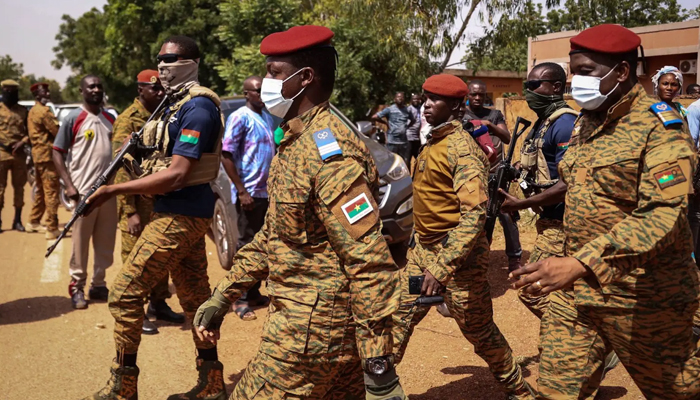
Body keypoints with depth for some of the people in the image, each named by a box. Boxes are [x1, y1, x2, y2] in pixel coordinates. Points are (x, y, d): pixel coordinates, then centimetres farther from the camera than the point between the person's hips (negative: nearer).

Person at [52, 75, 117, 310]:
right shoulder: (73, 119, -5)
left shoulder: (110, 119, 11)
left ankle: (99, 285, 21)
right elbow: (57, 153, -5)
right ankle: (77, 287, 12)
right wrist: (69, 185, -14)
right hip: (85, 191, -5)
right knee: (81, 242, 1)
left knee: (106, 243, 10)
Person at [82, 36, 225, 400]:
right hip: (188, 213, 10)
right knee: (194, 296, 13)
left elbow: (176, 174, -22)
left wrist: (114, 190, -17)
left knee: (125, 293, -4)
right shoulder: (176, 103, 14)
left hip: (179, 216, -10)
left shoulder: (197, 107, -17)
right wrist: (142, 147, 0)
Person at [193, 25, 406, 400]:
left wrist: (378, 364, -25)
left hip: (311, 328, -9)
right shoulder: (295, 141, 10)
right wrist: (222, 296, 16)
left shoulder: (327, 150, -21)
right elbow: (272, 234, 18)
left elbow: (370, 261, -25)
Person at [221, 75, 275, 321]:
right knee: (247, 245, -1)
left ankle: (254, 293, 25)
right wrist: (241, 191, -19)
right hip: (249, 192, -8)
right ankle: (241, 300, 8)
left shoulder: (267, 117, 13)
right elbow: (226, 155, -16)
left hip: (267, 192, 8)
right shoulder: (240, 117, -11)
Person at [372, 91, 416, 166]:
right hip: (392, 141, -4)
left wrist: (407, 127, 11)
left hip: (404, 141, 4)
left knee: (405, 163, 11)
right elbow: (374, 117, -7)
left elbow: (413, 121, 27)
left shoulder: (407, 110, 8)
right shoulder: (389, 109, -4)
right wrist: (386, 123, -1)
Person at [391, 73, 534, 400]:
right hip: (422, 249, 8)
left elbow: (474, 214, -28)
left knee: (479, 330, 7)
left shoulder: (462, 149, -19)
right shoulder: (431, 144, 9)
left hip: (459, 253, -8)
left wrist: (442, 267, -35)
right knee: (398, 316, 9)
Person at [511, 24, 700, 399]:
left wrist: (579, 264, -37)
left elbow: (661, 216, -28)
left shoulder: (659, 127, -15)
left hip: (642, 296, -6)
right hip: (575, 287, 7)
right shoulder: (584, 124, 9)